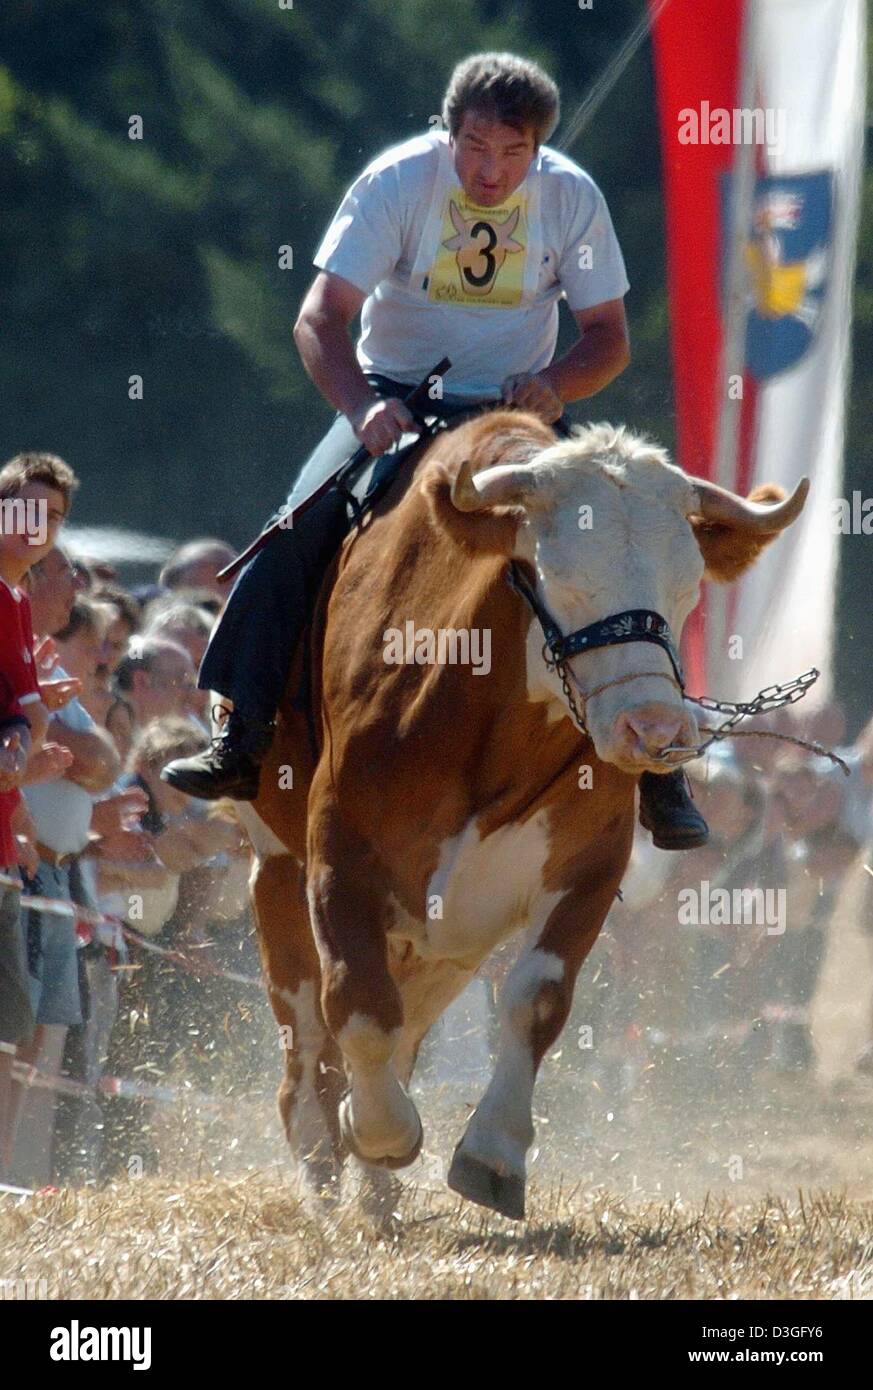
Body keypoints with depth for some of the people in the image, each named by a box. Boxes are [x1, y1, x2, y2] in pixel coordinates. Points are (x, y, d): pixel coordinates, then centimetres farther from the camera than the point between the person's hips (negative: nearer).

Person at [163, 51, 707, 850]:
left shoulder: (573, 197, -8)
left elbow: (609, 336, -2)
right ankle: (243, 739, -19)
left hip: (518, 406, 1)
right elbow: (319, 319, -17)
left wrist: (556, 385, -24)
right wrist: (363, 407, -35)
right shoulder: (396, 183, -14)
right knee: (300, 527, -24)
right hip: (399, 395, -1)